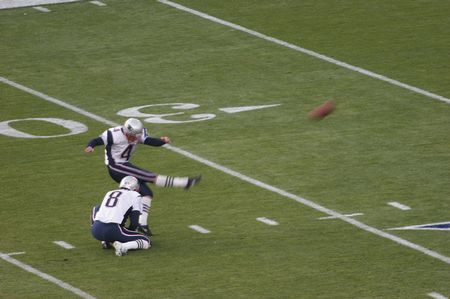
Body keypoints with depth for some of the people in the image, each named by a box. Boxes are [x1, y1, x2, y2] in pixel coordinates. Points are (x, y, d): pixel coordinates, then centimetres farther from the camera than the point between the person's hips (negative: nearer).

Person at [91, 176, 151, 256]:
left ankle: (105, 241, 21)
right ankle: (123, 246, -19)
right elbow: (134, 223, 3)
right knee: (146, 242, 8)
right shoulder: (135, 196, 10)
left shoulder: (109, 193, 25)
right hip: (113, 231, -5)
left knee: (97, 208, 38)